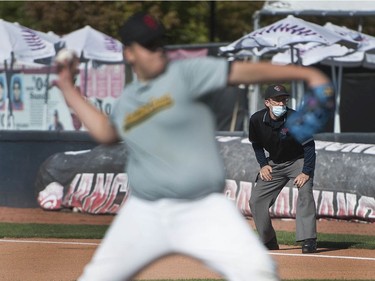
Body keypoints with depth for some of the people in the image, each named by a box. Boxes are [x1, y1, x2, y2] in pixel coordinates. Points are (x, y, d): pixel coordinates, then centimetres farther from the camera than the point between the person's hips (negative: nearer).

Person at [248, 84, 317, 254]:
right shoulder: (257, 120, -13)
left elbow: (309, 146, -20)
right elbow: (256, 144, 7)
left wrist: (306, 172, -27)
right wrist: (263, 164, -4)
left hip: (298, 161, -4)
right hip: (274, 164, 4)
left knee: (305, 193, -27)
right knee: (256, 200, 0)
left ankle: (308, 240, -29)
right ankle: (269, 242, 14)